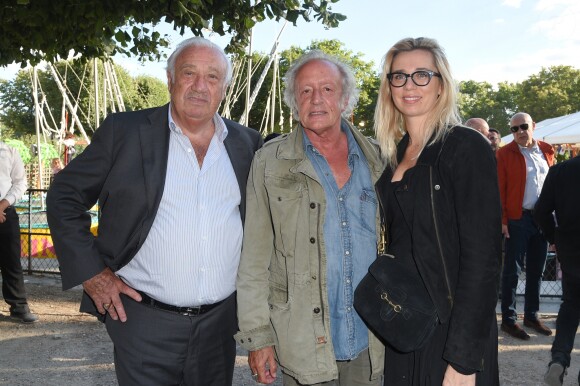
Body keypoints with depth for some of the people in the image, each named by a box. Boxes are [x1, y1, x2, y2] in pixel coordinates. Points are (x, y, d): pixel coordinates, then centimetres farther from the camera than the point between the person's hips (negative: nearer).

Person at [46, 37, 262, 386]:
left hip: (220, 324, 3)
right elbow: (64, 197, 1)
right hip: (146, 326, -3)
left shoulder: (247, 144, 4)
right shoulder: (125, 131, -4)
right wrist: (91, 274, -5)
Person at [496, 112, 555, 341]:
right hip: (518, 219, -5)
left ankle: (532, 316, 26)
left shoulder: (546, 151, 11)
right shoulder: (505, 154, -4)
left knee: (536, 270, 13)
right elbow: (499, 189, -8)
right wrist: (502, 220, -14)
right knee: (512, 271, 1)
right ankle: (508, 320, 9)